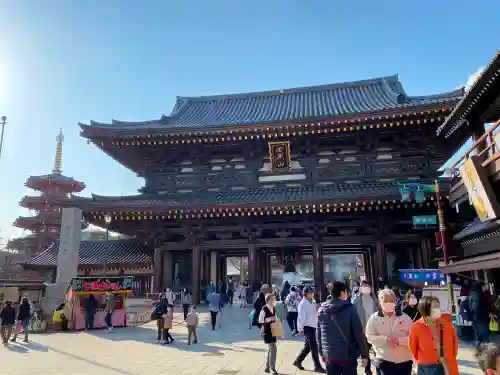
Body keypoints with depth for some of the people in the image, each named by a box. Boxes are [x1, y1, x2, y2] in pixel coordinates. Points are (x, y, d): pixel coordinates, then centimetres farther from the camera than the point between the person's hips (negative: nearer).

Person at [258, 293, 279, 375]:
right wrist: (270, 319, -25)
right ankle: (272, 368, -1)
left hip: (272, 331, 9)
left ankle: (267, 367, 26)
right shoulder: (264, 309, -17)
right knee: (273, 348, -13)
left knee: (270, 349, 14)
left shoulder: (273, 309, 9)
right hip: (266, 331, -9)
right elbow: (260, 320, -22)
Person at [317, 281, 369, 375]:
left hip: (329, 356, 4)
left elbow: (318, 334, 7)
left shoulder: (321, 310, 2)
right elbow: (359, 333, -9)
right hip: (348, 355, -3)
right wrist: (364, 354, -1)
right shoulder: (349, 309, -10)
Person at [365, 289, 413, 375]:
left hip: (404, 361, 2)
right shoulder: (374, 318, -1)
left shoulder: (405, 318, 2)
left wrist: (399, 341, -19)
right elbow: (369, 336, -5)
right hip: (384, 361, -2)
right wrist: (386, 339, -20)